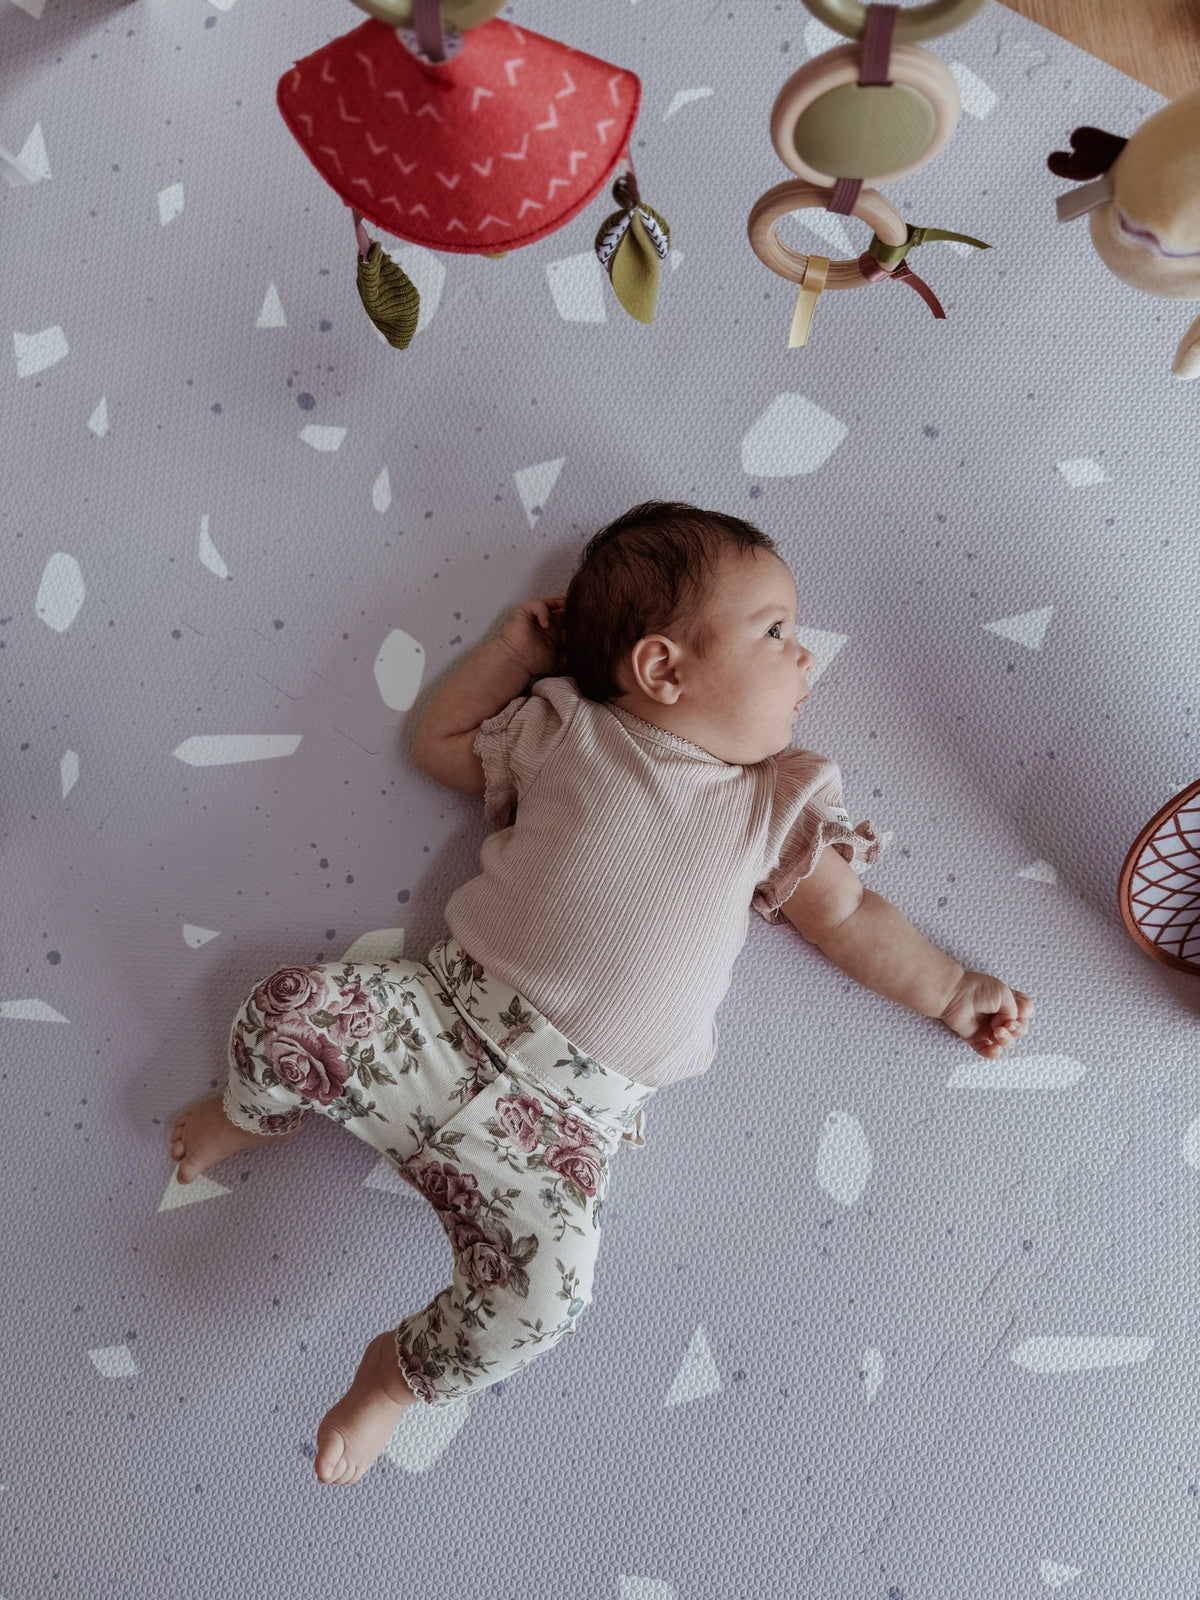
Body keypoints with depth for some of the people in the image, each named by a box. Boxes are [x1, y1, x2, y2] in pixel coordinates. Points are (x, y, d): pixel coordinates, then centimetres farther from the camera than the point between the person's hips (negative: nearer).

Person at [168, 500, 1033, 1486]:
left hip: (560, 1114, 0)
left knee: (545, 1291, -20)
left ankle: (407, 1373, 12)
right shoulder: (565, 731, 7)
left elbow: (847, 915, 16)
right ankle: (259, 1118, 19)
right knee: (289, 1010, -18)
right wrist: (516, 649, 14)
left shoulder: (774, 806, 10)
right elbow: (439, 743, 20)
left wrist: (951, 991, 13)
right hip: (445, 1009, 1)